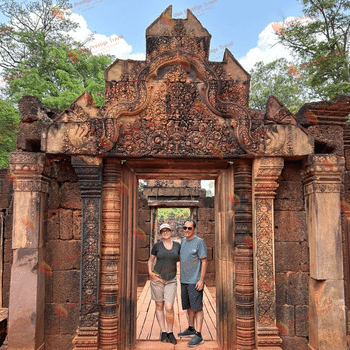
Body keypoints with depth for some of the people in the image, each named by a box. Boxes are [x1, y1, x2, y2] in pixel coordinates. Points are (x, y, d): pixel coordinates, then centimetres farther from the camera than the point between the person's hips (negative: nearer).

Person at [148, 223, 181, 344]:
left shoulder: (177, 245, 2)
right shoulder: (157, 246, -3)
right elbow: (150, 260, 8)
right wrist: (150, 272, -4)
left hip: (171, 280, 1)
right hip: (157, 278, 0)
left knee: (169, 307, -6)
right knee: (159, 306, 6)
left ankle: (170, 332, 12)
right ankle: (163, 332, 19)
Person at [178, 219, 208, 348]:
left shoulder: (199, 242, -9)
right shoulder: (183, 241, 12)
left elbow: (204, 261, -12)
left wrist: (201, 280, -17)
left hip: (195, 281, -7)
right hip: (184, 280, 7)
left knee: (197, 308, -5)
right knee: (188, 306, 17)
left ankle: (198, 335, -1)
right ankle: (191, 329, 30)